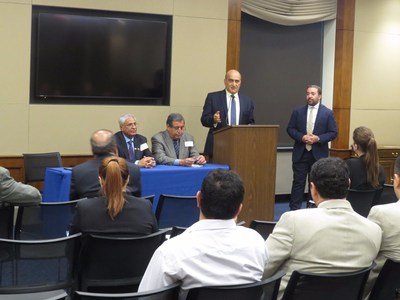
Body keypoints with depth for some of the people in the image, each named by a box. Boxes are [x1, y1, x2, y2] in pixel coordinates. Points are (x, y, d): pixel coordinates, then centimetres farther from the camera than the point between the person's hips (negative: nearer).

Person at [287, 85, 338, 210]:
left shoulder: (328, 113, 0)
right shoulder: (298, 111, 4)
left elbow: (333, 133, -2)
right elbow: (290, 129, 4)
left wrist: (318, 138, -16)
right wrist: (301, 137, -14)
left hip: (318, 154, -1)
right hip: (300, 153, 1)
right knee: (298, 182, 2)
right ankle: (294, 209, 7)